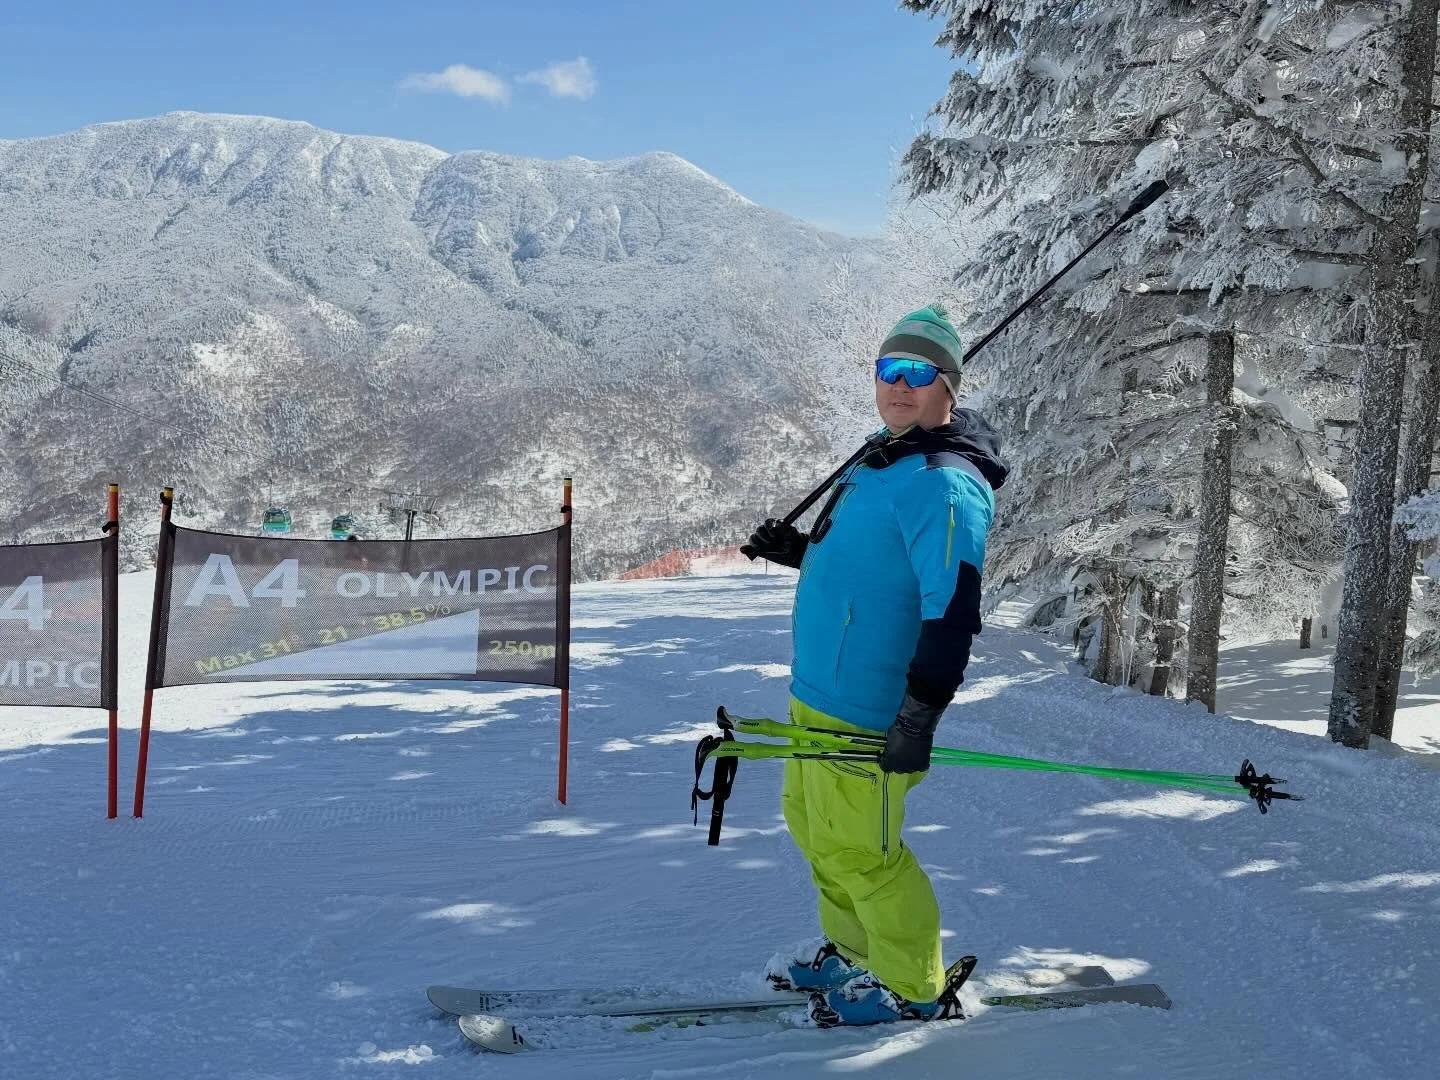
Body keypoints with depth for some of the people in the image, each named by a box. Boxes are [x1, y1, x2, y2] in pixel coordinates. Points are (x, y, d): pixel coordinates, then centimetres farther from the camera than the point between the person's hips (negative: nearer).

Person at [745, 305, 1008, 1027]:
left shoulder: (944, 482, -20)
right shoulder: (885, 461, 12)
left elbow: (952, 607, -28)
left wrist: (920, 717, -33)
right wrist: (796, 549, 14)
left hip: (868, 713, -10)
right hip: (819, 692, 11)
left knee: (857, 850, -1)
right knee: (812, 823, 23)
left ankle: (913, 991, 18)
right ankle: (853, 950, 42)